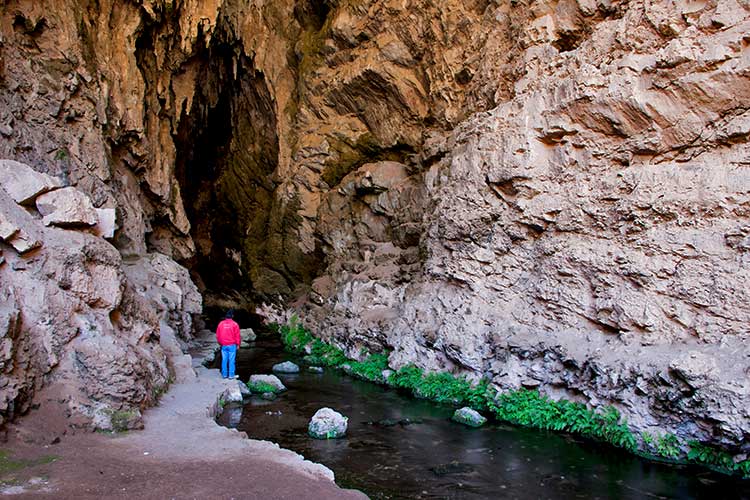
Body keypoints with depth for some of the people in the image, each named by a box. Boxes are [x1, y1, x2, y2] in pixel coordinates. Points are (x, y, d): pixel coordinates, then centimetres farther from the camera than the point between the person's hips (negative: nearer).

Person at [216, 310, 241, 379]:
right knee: (231, 360, 0)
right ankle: (231, 375, 2)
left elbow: (217, 335, 9)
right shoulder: (234, 324, -9)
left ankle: (224, 374, 14)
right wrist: (238, 344, 6)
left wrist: (220, 343, 22)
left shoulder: (221, 324, 2)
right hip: (232, 345, -4)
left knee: (224, 360, 9)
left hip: (223, 345, 4)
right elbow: (237, 336, -5)